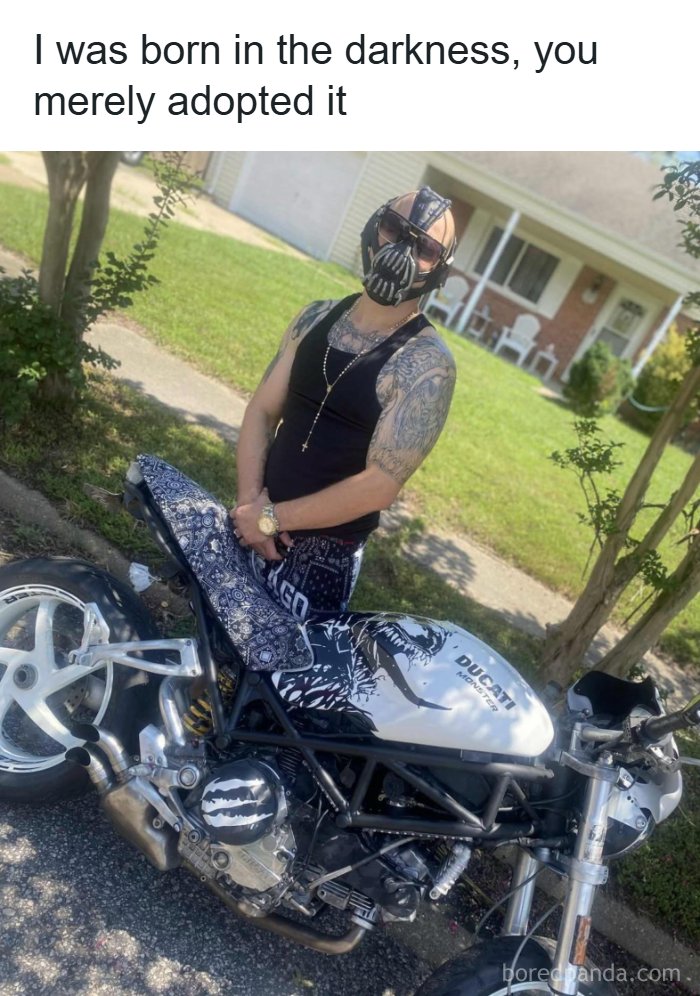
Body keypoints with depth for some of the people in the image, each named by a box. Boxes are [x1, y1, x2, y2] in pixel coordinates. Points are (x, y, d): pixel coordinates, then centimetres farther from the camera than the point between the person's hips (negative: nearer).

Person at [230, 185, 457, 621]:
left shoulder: (428, 365, -18)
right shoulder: (315, 317, 1)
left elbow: (380, 486, -22)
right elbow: (263, 410, 3)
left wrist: (272, 517, -16)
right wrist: (250, 501, -12)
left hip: (327, 550, -5)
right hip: (259, 521, 6)